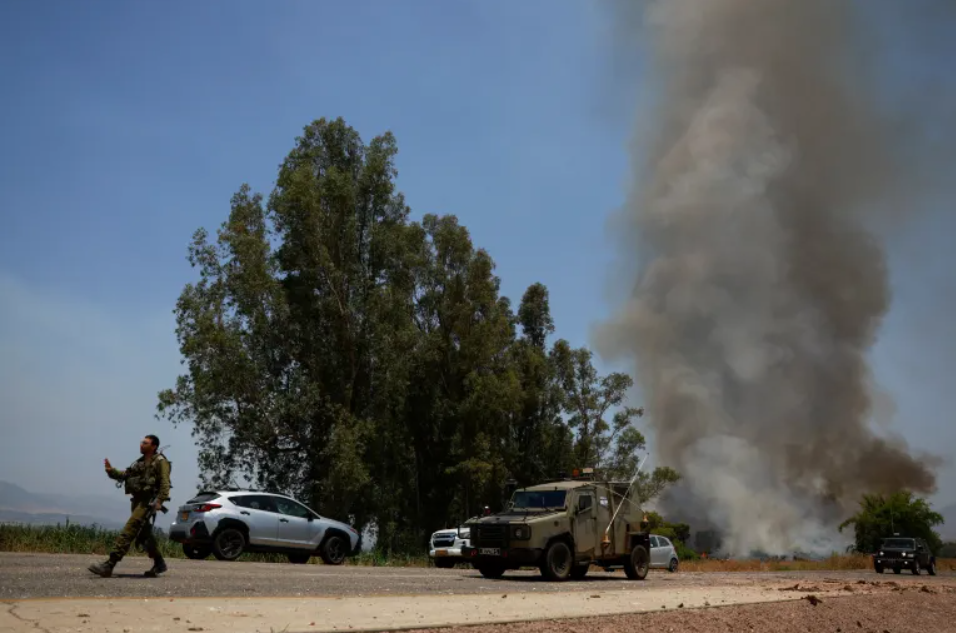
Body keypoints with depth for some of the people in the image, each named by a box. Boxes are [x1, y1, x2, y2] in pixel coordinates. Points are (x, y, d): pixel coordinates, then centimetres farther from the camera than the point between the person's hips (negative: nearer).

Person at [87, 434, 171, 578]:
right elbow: (125, 475, 13)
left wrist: (160, 500, -24)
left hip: (147, 501, -9)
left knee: (128, 531, -17)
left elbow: (165, 482, -15)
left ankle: (109, 565, -23)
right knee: (144, 534, 15)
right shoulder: (140, 462, 20)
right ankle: (159, 564, 27)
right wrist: (111, 471, -4)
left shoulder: (160, 461, -5)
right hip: (137, 500, 9)